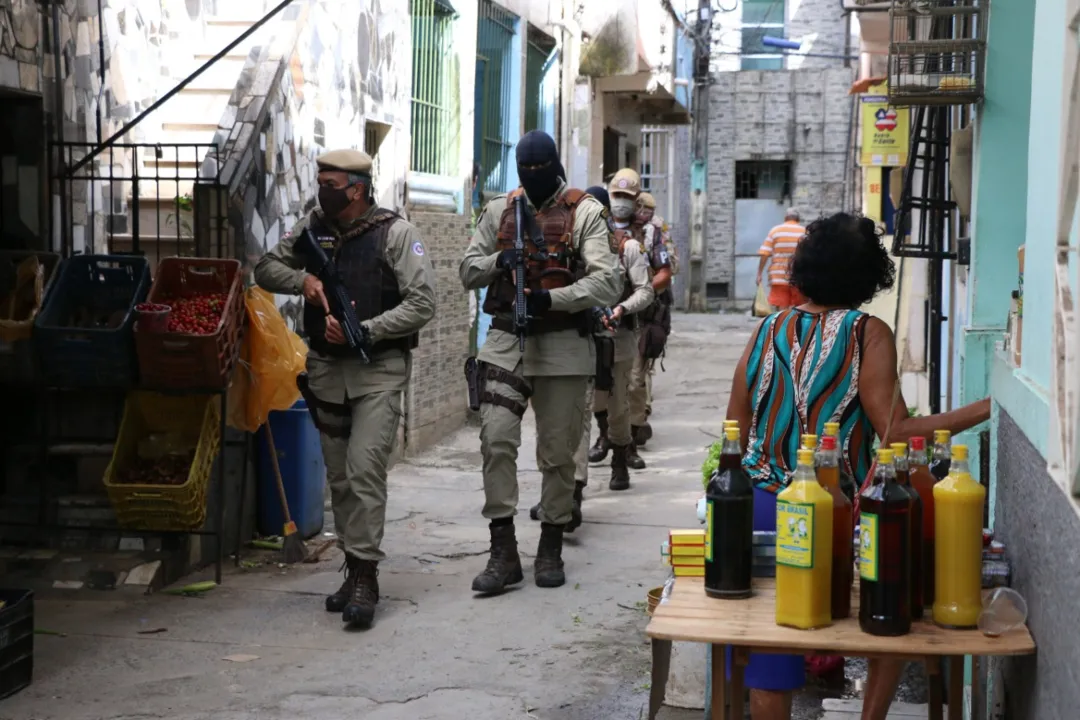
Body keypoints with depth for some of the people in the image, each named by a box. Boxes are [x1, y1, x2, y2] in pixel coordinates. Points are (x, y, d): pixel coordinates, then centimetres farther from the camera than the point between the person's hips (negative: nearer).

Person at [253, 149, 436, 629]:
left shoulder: (396, 234, -7)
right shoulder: (312, 229, 8)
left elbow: (422, 304, -11)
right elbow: (265, 268, 15)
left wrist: (363, 330, -18)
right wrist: (301, 279, -7)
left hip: (379, 370, -6)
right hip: (326, 368, 6)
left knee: (364, 470, -16)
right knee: (339, 477, 11)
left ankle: (364, 576, -12)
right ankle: (355, 570, 22)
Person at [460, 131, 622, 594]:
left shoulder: (584, 212, -1)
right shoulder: (500, 211, 12)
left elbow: (607, 282, -10)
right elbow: (467, 271, 13)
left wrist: (551, 298, -22)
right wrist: (498, 261, -8)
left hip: (563, 345, -2)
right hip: (507, 341, 3)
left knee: (558, 451, 6)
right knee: (496, 439, -10)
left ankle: (551, 549, 20)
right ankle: (503, 552, -3)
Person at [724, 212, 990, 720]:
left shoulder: (769, 330, 7)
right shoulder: (867, 334, -7)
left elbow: (734, 429, 9)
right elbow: (895, 431, -14)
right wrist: (988, 408, -10)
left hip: (763, 505, 4)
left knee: (769, 668, 9)